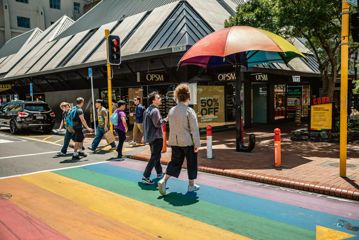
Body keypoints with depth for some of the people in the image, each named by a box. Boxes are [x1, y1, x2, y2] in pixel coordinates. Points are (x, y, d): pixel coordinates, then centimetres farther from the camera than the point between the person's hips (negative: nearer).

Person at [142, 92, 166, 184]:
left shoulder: (147, 109, 12)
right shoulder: (155, 110, -18)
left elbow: (146, 123, 17)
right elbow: (157, 124, -21)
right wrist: (166, 119, -11)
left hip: (150, 137, 10)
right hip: (156, 137, -10)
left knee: (156, 155, 20)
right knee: (154, 157, -6)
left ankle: (159, 173, 33)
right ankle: (145, 176, -9)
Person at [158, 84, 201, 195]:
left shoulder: (171, 110, 4)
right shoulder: (189, 111, -14)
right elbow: (194, 129, -15)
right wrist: (197, 144, -10)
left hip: (175, 141, 5)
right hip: (188, 142, -5)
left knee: (175, 162, 14)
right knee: (191, 163, 11)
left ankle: (163, 180, 1)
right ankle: (191, 185, 20)